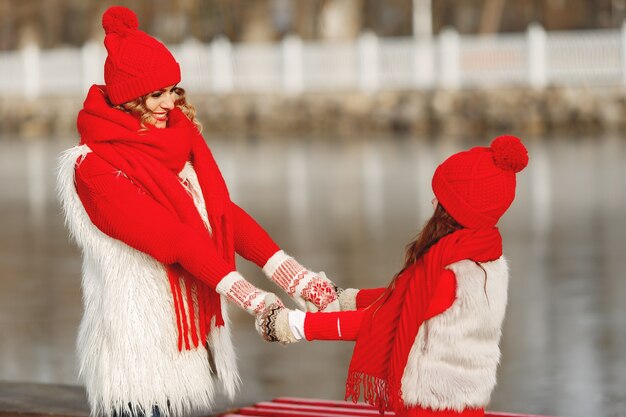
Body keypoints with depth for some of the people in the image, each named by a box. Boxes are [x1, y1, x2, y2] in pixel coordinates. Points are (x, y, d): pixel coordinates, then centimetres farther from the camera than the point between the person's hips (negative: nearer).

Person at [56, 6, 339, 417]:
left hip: (192, 333, 7)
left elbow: (224, 213, 2)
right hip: (138, 348, -7)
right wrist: (242, 291, -31)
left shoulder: (178, 140, 11)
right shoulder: (94, 166, -12)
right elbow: (165, 234, -22)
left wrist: (288, 271, -13)